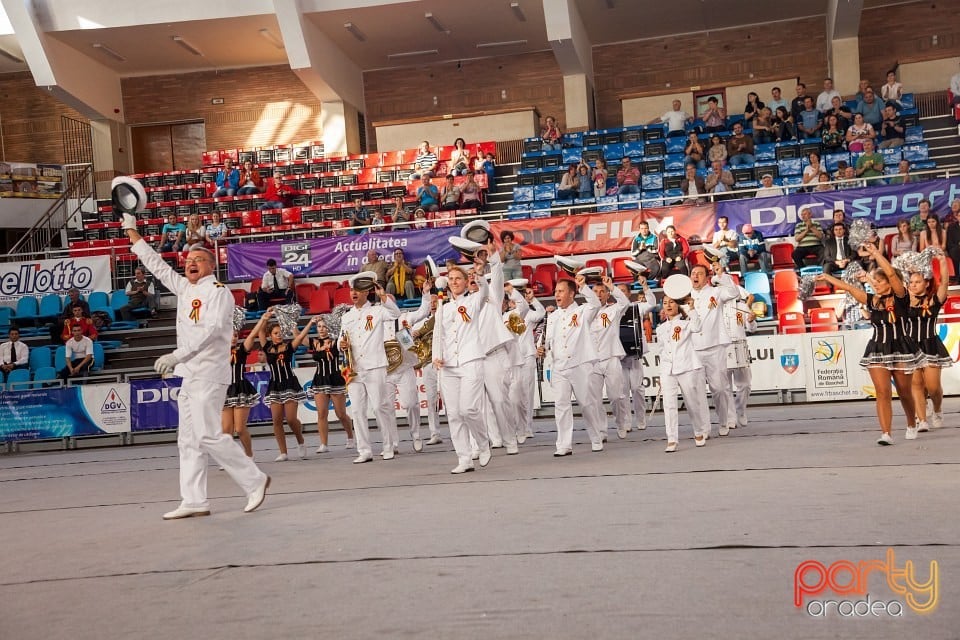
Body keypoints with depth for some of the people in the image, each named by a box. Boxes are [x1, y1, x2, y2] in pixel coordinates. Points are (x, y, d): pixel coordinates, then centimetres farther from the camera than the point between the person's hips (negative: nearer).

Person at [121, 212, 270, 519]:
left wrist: (178, 355, -28)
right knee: (189, 440, 6)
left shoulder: (218, 291, -7)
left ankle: (254, 480, -1)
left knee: (208, 435, -13)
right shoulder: (185, 288, 17)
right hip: (189, 375, 9)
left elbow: (211, 329, -21)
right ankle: (193, 501, 8)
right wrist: (132, 233, 27)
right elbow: (157, 266, 26)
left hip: (209, 374, -9)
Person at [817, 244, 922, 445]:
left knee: (904, 393, 11)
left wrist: (876, 253, -17)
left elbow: (891, 273, -20)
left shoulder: (900, 298, -6)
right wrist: (827, 277, 17)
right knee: (882, 392, -9)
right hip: (877, 351, 3)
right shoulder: (872, 300, 7)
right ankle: (886, 433, -13)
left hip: (901, 349, -3)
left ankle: (912, 425, 36)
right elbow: (848, 288, 14)